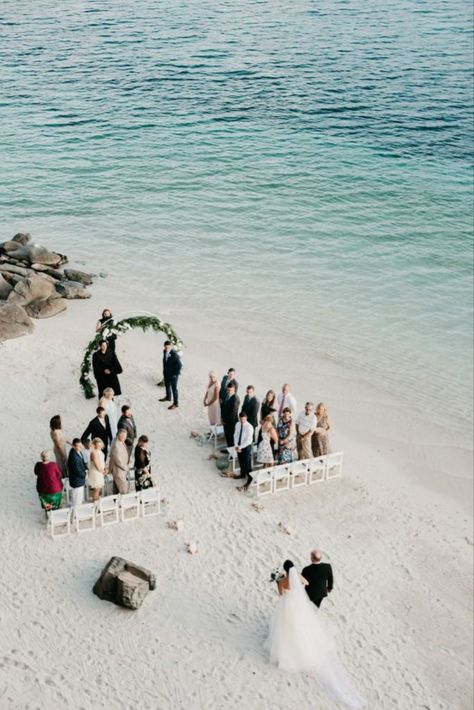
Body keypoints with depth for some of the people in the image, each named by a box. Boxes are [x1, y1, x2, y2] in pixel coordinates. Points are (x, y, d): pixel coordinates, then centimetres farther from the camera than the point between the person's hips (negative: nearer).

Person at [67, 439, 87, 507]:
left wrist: (86, 469, -1)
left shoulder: (79, 452, -1)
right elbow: (77, 471, -26)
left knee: (80, 501, 25)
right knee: (76, 504, 4)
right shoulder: (73, 457, -31)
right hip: (76, 482, -10)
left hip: (81, 481, 10)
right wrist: (85, 475, -11)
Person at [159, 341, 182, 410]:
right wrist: (164, 370, 13)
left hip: (173, 375, -8)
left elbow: (180, 365, -24)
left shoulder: (174, 354, -29)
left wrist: (176, 374, -18)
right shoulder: (165, 351, -6)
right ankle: (168, 397, 51)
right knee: (167, 385, 27)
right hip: (166, 373, 8)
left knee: (174, 388, 6)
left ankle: (176, 404, 19)